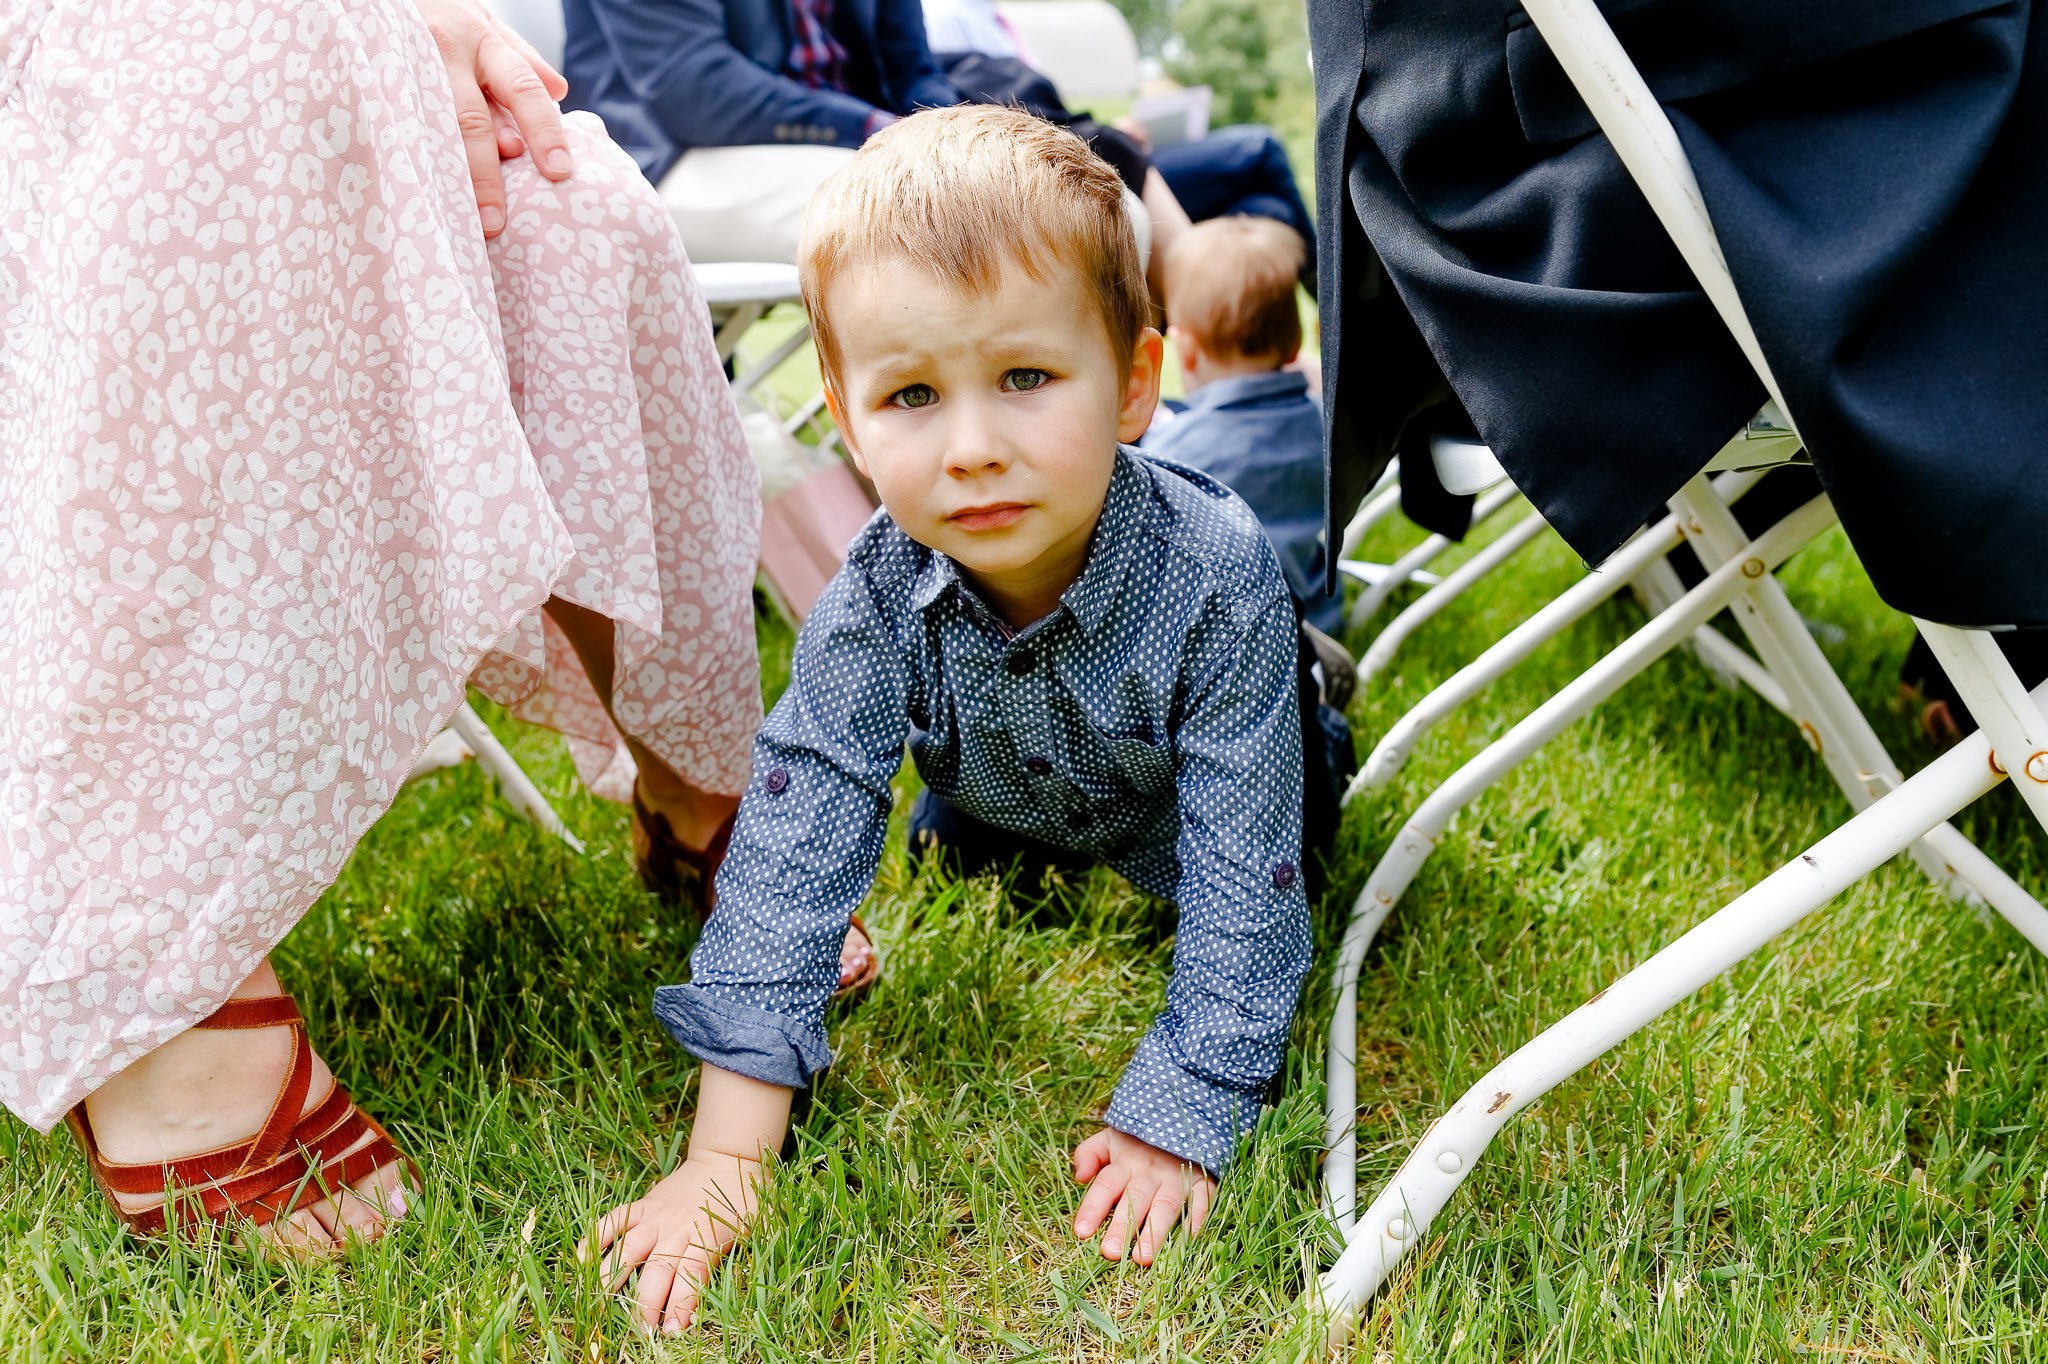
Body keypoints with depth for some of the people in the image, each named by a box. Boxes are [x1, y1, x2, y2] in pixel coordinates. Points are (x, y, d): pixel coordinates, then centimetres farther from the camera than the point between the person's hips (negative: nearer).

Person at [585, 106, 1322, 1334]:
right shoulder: (879, 602, -37)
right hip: (1003, 810, 3)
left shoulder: (1213, 579, -45)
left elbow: (1243, 880, -40)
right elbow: (793, 847, -38)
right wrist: (727, 1159, -41)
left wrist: (1177, 1123, -41)